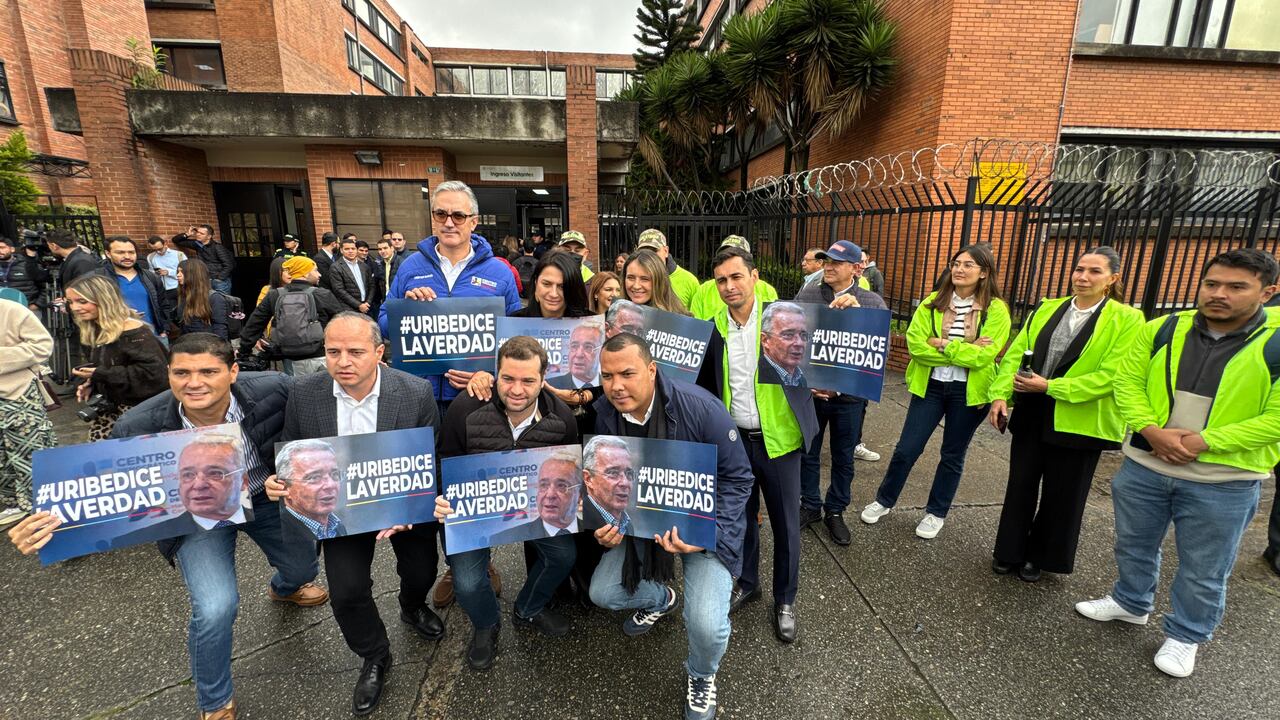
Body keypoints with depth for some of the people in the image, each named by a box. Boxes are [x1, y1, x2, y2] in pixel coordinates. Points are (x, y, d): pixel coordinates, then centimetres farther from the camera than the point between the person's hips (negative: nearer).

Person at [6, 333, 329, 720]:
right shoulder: (138, 428, -27)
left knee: (303, 567, 19)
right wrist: (49, 524, -31)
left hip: (269, 497, 2)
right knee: (216, 608, -18)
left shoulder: (274, 389, -30)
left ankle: (283, 588, 63)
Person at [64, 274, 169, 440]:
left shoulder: (133, 331, -18)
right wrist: (90, 385, 2)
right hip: (108, 407, 8)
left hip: (139, 410, -8)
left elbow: (153, 372, -27)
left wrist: (100, 374, -21)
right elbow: (99, 369, 23)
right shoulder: (96, 332, 9)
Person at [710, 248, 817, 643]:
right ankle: (747, 583, 42)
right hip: (735, 438, 3)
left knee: (785, 522, 11)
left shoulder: (784, 315, -10)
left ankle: (785, 599, 34)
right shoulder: (713, 328, -2)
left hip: (777, 438, -2)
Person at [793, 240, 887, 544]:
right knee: (808, 453, 15)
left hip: (849, 395, 0)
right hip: (808, 392, 1)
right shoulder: (806, 295, -3)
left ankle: (835, 511, 36)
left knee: (843, 458, 15)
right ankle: (810, 506, 36)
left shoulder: (872, 302, -4)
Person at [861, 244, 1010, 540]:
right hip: (930, 386, 1)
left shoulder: (995, 309, -6)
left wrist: (943, 345, -16)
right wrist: (963, 351, -17)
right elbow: (915, 344, -12)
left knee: (953, 456, 14)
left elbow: (984, 355, -17)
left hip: (969, 392, -1)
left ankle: (936, 513, 32)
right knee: (906, 449, 5)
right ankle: (883, 501, 26)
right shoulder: (933, 302, 0)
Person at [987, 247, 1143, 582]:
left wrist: (1049, 386, -20)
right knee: (1021, 486, 12)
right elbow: (1015, 353, 2)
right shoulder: (1047, 309, 6)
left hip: (1079, 421, -3)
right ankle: (1010, 552, 27)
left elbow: (1110, 376, -15)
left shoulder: (1127, 319, -6)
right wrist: (1000, 394, -9)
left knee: (1061, 494, 11)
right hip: (1032, 414, 4)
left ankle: (1039, 557, 30)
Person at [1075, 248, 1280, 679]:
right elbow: (1127, 381, -1)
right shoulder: (1162, 330, -2)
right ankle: (1131, 603, 44)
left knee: (1203, 571, 15)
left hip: (1223, 483, -3)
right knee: (1133, 545, 21)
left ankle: (1186, 635, 36)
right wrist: (1151, 430, -16)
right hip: (1144, 467, 3)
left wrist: (1203, 441, -21)